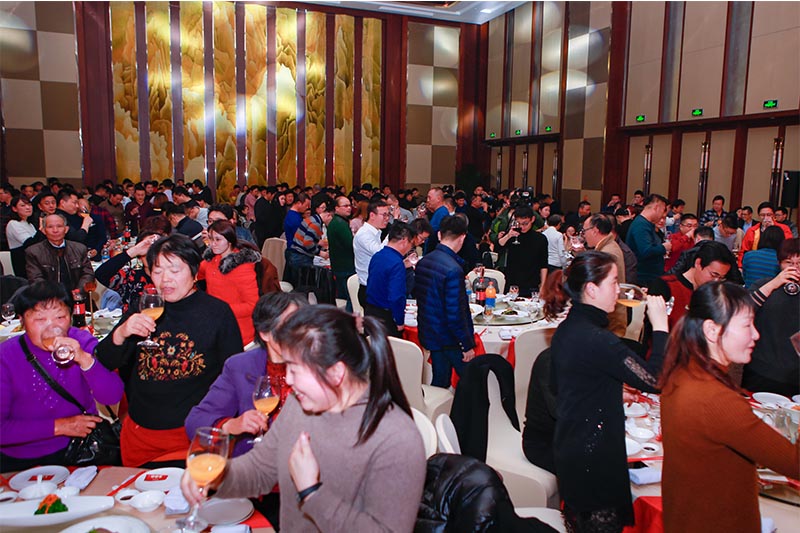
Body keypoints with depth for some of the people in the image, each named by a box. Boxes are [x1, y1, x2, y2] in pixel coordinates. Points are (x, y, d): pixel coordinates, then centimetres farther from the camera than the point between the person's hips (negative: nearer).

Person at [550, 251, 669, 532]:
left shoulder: (566, 329, 3)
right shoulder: (598, 340, -27)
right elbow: (654, 379, -25)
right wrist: (660, 325, -18)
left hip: (568, 444, 9)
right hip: (595, 456, -9)